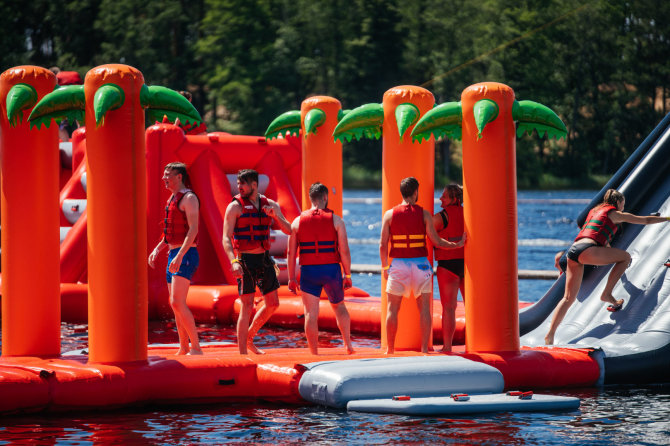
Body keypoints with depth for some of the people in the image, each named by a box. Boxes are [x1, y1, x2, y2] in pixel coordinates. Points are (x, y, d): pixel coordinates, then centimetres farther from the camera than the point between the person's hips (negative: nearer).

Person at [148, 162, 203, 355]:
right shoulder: (172, 199, 18)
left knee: (178, 303, -18)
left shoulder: (189, 198, -11)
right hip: (173, 256, 10)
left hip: (186, 256, -10)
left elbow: (193, 229, -21)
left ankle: (196, 347, -16)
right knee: (175, 304, 10)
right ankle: (184, 349, 14)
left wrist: (180, 256, -28)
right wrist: (157, 250, 16)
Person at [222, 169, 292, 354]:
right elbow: (226, 238, -14)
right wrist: (234, 262, -28)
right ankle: (243, 354, -4)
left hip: (265, 258, 6)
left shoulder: (270, 205, 7)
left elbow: (288, 230, 4)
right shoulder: (235, 206, -8)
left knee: (272, 304, 11)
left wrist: (274, 215, -15)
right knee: (247, 307, -8)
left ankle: (249, 338, 28)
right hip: (245, 260, -6)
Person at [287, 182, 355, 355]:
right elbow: (344, 251, -5)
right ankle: (348, 344, 19)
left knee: (311, 313, 2)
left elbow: (291, 253, 1)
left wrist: (291, 278, 6)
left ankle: (314, 353, -1)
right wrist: (348, 275, 3)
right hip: (331, 270, 0)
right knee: (339, 306, 21)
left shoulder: (298, 221, 3)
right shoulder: (336, 220, -1)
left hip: (308, 271, 0)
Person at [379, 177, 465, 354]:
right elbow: (436, 241, -1)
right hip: (420, 264, 0)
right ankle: (424, 348, 0)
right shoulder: (424, 214, -2)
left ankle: (390, 350, 8)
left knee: (392, 309, 8)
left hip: (398, 265, 0)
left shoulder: (390, 214, -1)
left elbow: (383, 244, -1)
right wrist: (457, 245, 13)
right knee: (424, 308, 5)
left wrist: (385, 267, 10)